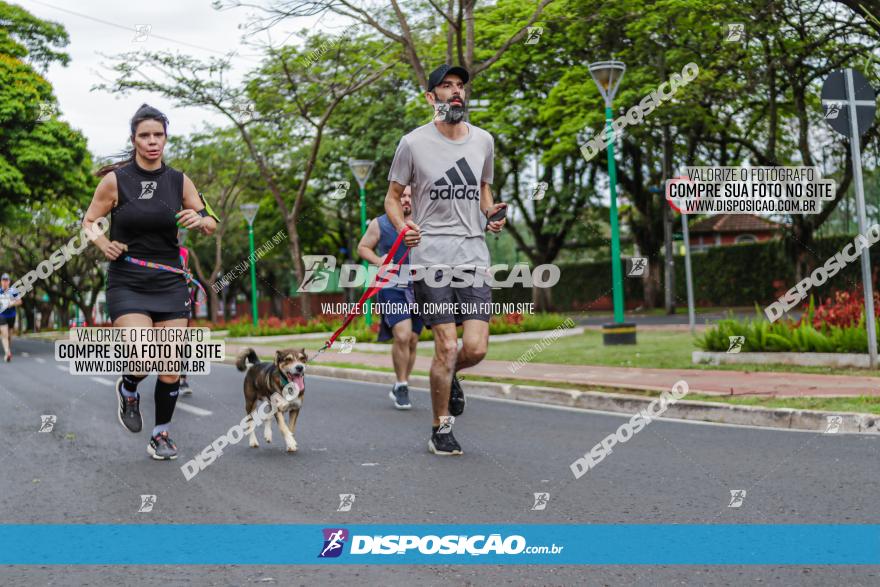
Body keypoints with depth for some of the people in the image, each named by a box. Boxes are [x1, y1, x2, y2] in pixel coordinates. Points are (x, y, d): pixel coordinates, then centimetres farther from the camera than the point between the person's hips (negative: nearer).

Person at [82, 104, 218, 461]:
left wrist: (199, 220, -14)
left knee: (171, 369, 2)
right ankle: (127, 391, 15)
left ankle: (161, 435, 23)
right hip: (127, 284, -3)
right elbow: (88, 222, 7)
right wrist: (104, 245, -12)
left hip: (170, 284, 3)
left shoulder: (179, 181, 3)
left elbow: (211, 224, 8)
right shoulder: (115, 180, -4)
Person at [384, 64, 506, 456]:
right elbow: (392, 197, 7)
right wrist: (402, 227, -12)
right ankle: (441, 431, 10)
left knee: (476, 347, -7)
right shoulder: (414, 143, 0)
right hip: (430, 255, -3)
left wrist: (489, 213, 6)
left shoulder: (483, 141, 12)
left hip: (474, 254, 3)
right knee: (447, 346, -8)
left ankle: (449, 376, 30)